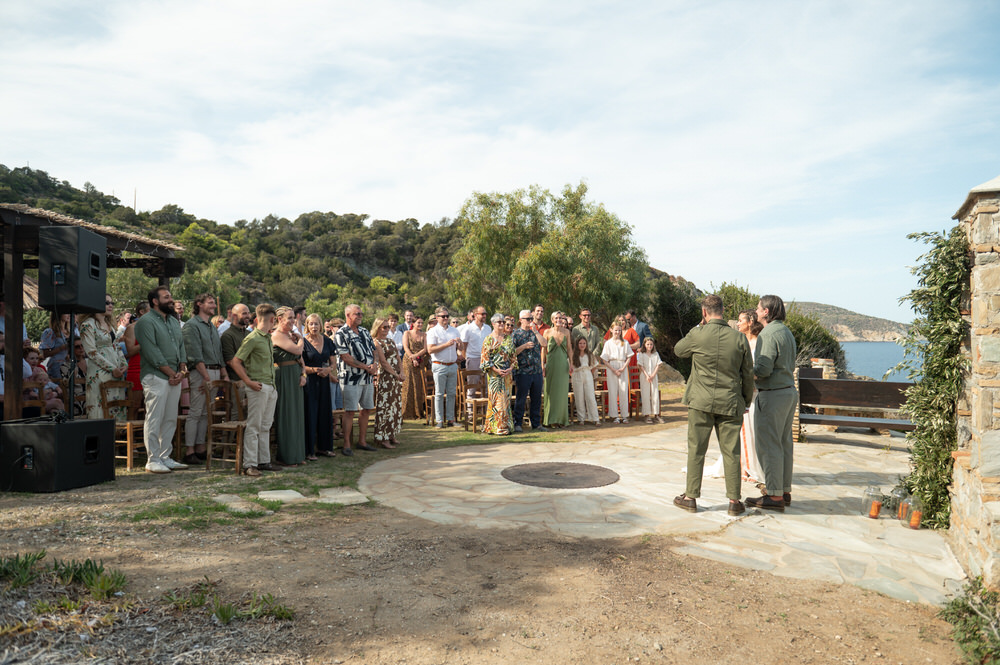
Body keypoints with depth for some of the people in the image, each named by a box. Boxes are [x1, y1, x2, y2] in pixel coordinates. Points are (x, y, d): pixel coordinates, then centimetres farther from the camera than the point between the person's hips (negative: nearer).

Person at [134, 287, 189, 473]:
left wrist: (182, 370, 2)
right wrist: (170, 372, -13)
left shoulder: (174, 321, 18)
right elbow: (152, 352, -15)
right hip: (155, 377, -8)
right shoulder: (146, 322, -8)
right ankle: (152, 460, 2)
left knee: (170, 419, 10)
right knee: (154, 420, -4)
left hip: (175, 377, 8)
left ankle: (165, 457, 18)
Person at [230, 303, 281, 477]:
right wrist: (249, 382, -15)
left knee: (265, 426, 12)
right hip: (258, 387, -8)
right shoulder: (252, 338, -10)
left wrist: (274, 385, 16)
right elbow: (235, 362, -13)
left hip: (271, 387, 8)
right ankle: (249, 464, -1)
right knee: (253, 426, -4)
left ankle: (264, 461, 19)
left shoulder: (269, 338, 15)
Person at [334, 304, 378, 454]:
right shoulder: (341, 334, -8)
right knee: (350, 411, -6)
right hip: (351, 378, -7)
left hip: (368, 378, 7)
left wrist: (374, 364, -4)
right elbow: (346, 357, -15)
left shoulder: (365, 331, 15)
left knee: (366, 410, 11)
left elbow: (373, 350, 17)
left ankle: (362, 441, 23)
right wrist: (366, 367, -14)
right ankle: (346, 445, 1)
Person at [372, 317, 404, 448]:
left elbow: (398, 358, 14)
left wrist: (401, 372, -1)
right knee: (384, 407, -5)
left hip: (396, 377, 8)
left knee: (396, 406, 11)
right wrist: (395, 374, -11)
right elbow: (383, 362, -13)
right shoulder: (376, 342, -8)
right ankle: (383, 438, 1)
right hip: (384, 377, -8)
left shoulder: (391, 341, 16)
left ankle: (392, 435, 20)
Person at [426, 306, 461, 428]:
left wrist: (460, 343, -3)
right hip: (439, 366, -5)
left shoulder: (454, 330, 16)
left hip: (453, 365, 5)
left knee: (451, 393, 6)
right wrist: (446, 344, -15)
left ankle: (450, 419, 13)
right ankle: (439, 420, 3)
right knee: (439, 394, -2)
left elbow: (460, 349, 21)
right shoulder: (433, 331, -2)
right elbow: (430, 350, -11)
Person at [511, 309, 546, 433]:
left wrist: (535, 330, -7)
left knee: (537, 398, 8)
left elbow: (544, 344, -3)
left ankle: (536, 423, 17)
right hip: (523, 372, -4)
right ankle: (517, 424, 9)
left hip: (537, 371, 4)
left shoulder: (535, 333, 14)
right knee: (521, 398, 0)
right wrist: (524, 346, -16)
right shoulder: (516, 334, 1)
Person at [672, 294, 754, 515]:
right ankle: (734, 501, 14)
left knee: (696, 450, 8)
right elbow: (748, 375, 4)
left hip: (701, 402, -2)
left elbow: (677, 350, 12)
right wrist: (746, 401, 17)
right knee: (731, 452, 8)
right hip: (730, 404, 2)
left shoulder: (697, 335, -10)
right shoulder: (739, 338, -2)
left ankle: (691, 497, 16)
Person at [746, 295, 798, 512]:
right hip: (789, 391, 10)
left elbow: (763, 370, -21)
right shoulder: (786, 332, 14)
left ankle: (774, 496, 0)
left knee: (768, 445, -4)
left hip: (773, 394, -10)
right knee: (784, 443, 14)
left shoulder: (768, 334, -15)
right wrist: (753, 372, 16)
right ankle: (785, 491, 21)